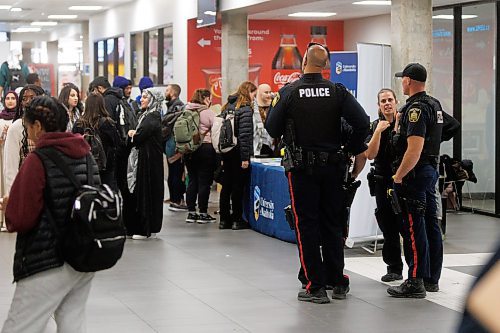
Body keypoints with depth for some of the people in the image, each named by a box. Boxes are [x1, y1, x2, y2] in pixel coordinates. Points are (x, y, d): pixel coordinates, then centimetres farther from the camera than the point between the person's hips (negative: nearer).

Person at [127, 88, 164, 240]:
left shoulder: (151, 119, -16)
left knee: (145, 191, -4)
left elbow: (138, 139, -19)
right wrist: (135, 135, -6)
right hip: (146, 158, 10)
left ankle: (145, 229, 1)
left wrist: (132, 134, 0)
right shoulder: (148, 116, 14)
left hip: (149, 160, -10)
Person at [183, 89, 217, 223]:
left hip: (188, 148, 6)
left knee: (192, 180, 11)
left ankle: (191, 212, 12)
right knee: (204, 181, 1)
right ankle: (203, 213, 3)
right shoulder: (208, 113, -10)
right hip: (206, 149, -6)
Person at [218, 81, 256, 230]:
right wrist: (245, 158, -18)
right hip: (238, 153, -8)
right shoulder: (245, 109, -12)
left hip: (226, 151, 8)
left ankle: (224, 219, 15)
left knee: (226, 185, 11)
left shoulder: (228, 106, 12)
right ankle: (237, 220, 3)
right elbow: (244, 135, -18)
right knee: (238, 186, -1)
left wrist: (222, 154, 15)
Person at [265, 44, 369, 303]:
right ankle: (338, 282, 18)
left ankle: (316, 287, 1)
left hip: (301, 167, -2)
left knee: (306, 225, 3)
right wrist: (355, 150, 6)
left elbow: (272, 129, -5)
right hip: (331, 165, 3)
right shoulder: (337, 92, -2)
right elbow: (362, 122, -9)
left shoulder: (288, 92, -8)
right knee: (333, 223, 13)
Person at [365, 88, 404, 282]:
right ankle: (394, 268, 19)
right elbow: (370, 155, -5)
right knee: (388, 228, 9)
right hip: (383, 182, 4)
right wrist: (378, 131, -14)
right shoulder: (375, 126, 7)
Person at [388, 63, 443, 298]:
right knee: (430, 225, 13)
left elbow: (414, 149, -25)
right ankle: (432, 279, 20)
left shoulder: (416, 109, -18)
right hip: (431, 170, 10)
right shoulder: (432, 106, 14)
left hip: (415, 173, -10)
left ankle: (415, 282, -5)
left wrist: (398, 176, -19)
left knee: (414, 228, -7)